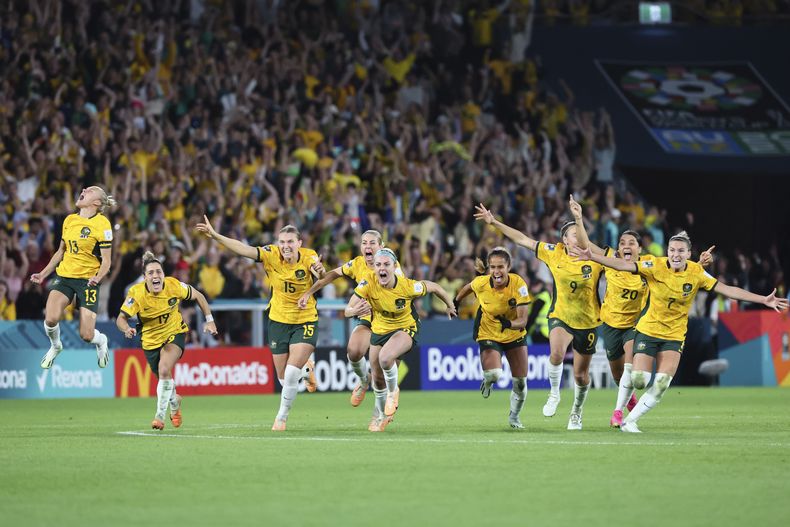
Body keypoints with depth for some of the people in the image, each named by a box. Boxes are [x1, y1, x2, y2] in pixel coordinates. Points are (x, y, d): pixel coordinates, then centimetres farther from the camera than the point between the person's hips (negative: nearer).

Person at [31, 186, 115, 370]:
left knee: (86, 335, -10)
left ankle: (101, 340, 28)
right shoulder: (69, 220, 8)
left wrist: (98, 278, -26)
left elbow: (106, 261, -8)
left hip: (88, 279, -4)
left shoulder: (102, 224, -9)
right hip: (64, 276, 4)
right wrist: (43, 274, 15)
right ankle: (55, 346, 12)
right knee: (50, 319, -22)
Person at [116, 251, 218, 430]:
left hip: (175, 333, -2)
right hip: (151, 340, 2)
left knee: (164, 369, -27)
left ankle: (160, 414, -16)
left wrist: (209, 320, -4)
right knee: (164, 376, 14)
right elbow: (121, 318, -23)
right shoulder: (136, 293, -23)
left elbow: (198, 296, -4)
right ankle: (174, 401, 51)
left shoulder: (174, 286, -21)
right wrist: (127, 329, -45)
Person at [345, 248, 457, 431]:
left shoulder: (408, 286, -27)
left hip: (405, 329, -4)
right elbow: (347, 310, -23)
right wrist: (355, 311, -48)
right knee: (377, 377, 12)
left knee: (385, 357, -33)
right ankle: (381, 414, 42)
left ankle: (393, 391, 0)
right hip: (379, 330, 4)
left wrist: (450, 306, 5)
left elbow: (433, 287, -9)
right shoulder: (368, 285, -23)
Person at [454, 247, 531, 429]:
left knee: (520, 383, 7)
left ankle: (514, 416, 37)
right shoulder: (481, 283, -22)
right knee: (494, 374, -27)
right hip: (488, 335, -1)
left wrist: (509, 324, -46)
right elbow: (468, 288, 5)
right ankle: (487, 381, 14)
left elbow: (523, 320, -27)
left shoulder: (518, 284, -25)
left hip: (515, 335, 1)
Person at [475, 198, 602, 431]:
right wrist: (494, 222, 2)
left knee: (581, 375, 9)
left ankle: (576, 412, 36)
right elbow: (523, 239, 1)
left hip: (588, 322, 0)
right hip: (561, 317, 0)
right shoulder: (554, 253, -5)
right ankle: (554, 394, -3)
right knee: (556, 354, -31)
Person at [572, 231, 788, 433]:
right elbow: (623, 265, -20)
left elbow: (728, 290, -9)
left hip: (674, 335, 2)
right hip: (648, 330, -2)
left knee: (661, 385, -11)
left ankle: (630, 421, 5)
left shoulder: (696, 273, -9)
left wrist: (764, 300, -14)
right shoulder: (655, 266, -14)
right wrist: (592, 257, -33)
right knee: (639, 380, -11)